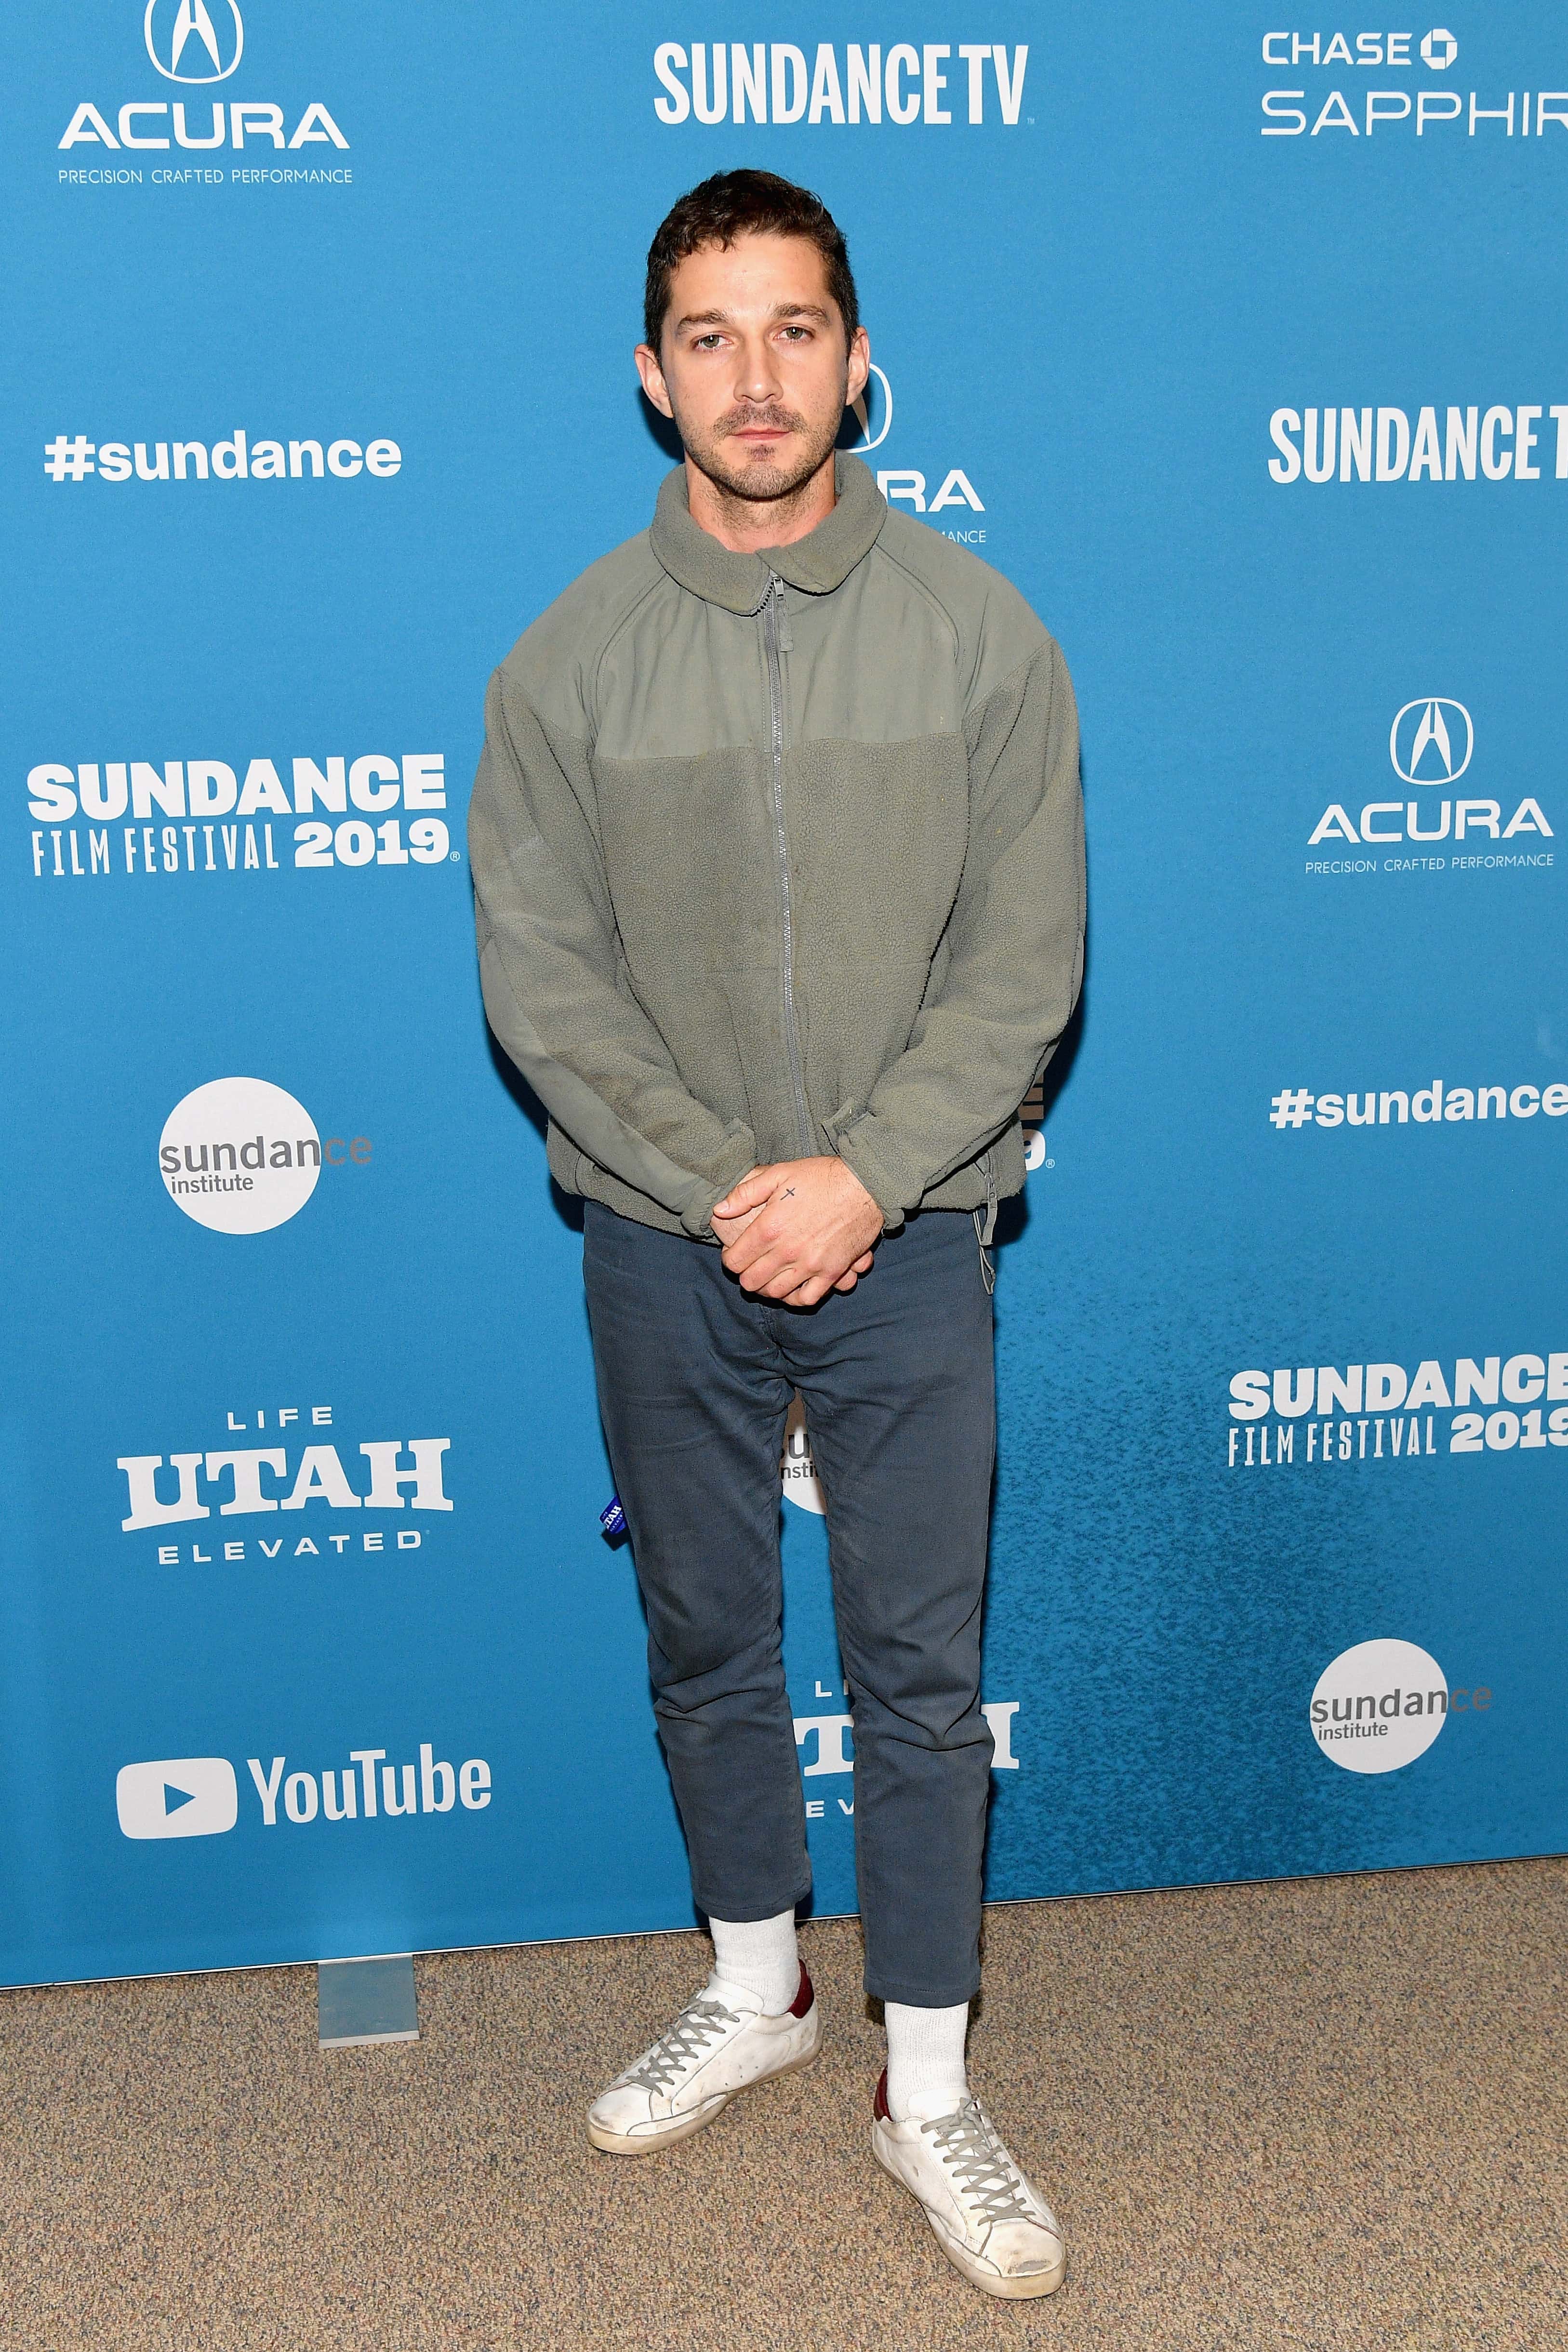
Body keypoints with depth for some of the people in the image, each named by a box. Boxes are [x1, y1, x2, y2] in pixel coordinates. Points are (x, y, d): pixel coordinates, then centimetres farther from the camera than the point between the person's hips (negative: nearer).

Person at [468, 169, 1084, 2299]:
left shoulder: (980, 631, -3)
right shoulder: (571, 657, -1)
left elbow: (1026, 959, -5)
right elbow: (538, 970, -4)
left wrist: (863, 1176, -15)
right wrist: (718, 1182, -13)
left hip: (906, 1242, -1)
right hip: (668, 1244, 1)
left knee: (921, 1668, 6)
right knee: (706, 1644, 15)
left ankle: (928, 2090, 22)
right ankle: (755, 1991, 38)